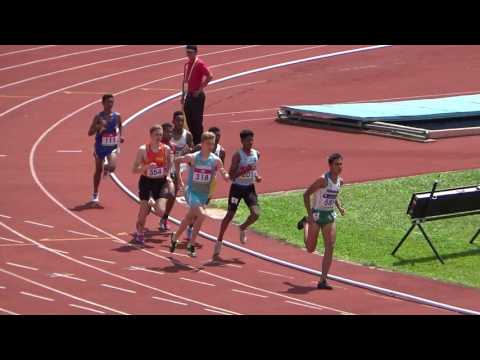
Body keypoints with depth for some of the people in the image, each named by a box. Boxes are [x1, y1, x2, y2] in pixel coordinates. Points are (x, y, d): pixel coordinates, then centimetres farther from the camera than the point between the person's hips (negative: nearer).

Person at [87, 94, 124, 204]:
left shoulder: (117, 116, -3)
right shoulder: (98, 117, -10)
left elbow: (120, 126, 19)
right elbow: (90, 133, -10)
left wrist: (120, 137, 2)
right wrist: (98, 126, -27)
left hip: (112, 147, 1)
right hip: (100, 147, -1)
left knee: (112, 167, -22)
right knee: (98, 170, 9)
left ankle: (106, 167, 18)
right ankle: (95, 194, 25)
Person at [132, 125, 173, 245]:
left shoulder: (166, 149, -3)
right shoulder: (143, 149, -11)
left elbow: (169, 165, 15)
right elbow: (135, 170, -10)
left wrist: (168, 175, -3)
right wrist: (146, 167, -26)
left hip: (160, 182, 1)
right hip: (146, 181, -1)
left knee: (160, 210, -14)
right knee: (144, 210, 0)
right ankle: (140, 233, 24)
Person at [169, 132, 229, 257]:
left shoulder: (216, 160, -5)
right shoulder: (193, 158, -10)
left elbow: (226, 177, -8)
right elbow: (177, 161, 7)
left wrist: (227, 175, -32)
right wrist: (178, 178, 4)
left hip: (204, 194, 4)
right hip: (192, 192, -4)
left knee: (189, 218, 16)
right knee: (201, 215, -24)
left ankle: (174, 238, 40)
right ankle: (191, 245, -11)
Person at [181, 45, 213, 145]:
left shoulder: (200, 64, -12)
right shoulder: (187, 64, 12)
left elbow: (209, 77, -21)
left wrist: (200, 89, -18)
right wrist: (183, 95, 15)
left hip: (197, 96, -8)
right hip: (189, 95, 8)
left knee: (197, 120, -4)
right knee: (189, 119, 10)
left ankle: (198, 143, 1)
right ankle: (193, 141, 20)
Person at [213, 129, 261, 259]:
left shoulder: (256, 154, 4)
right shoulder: (238, 155, -14)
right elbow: (231, 175, -17)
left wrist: (257, 176, 2)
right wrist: (244, 170, -29)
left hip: (249, 188, 5)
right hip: (237, 187, -5)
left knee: (256, 214, -12)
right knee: (230, 215, -3)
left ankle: (242, 228, 19)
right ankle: (219, 241, 10)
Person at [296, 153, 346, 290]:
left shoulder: (340, 181, 3)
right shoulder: (323, 180, -20)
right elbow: (306, 194, -17)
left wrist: (339, 207, 5)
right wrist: (310, 215, -21)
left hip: (330, 216, 5)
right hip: (317, 214, -5)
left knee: (330, 247, -6)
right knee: (310, 249, 7)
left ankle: (322, 281, -3)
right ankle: (305, 223, 40)